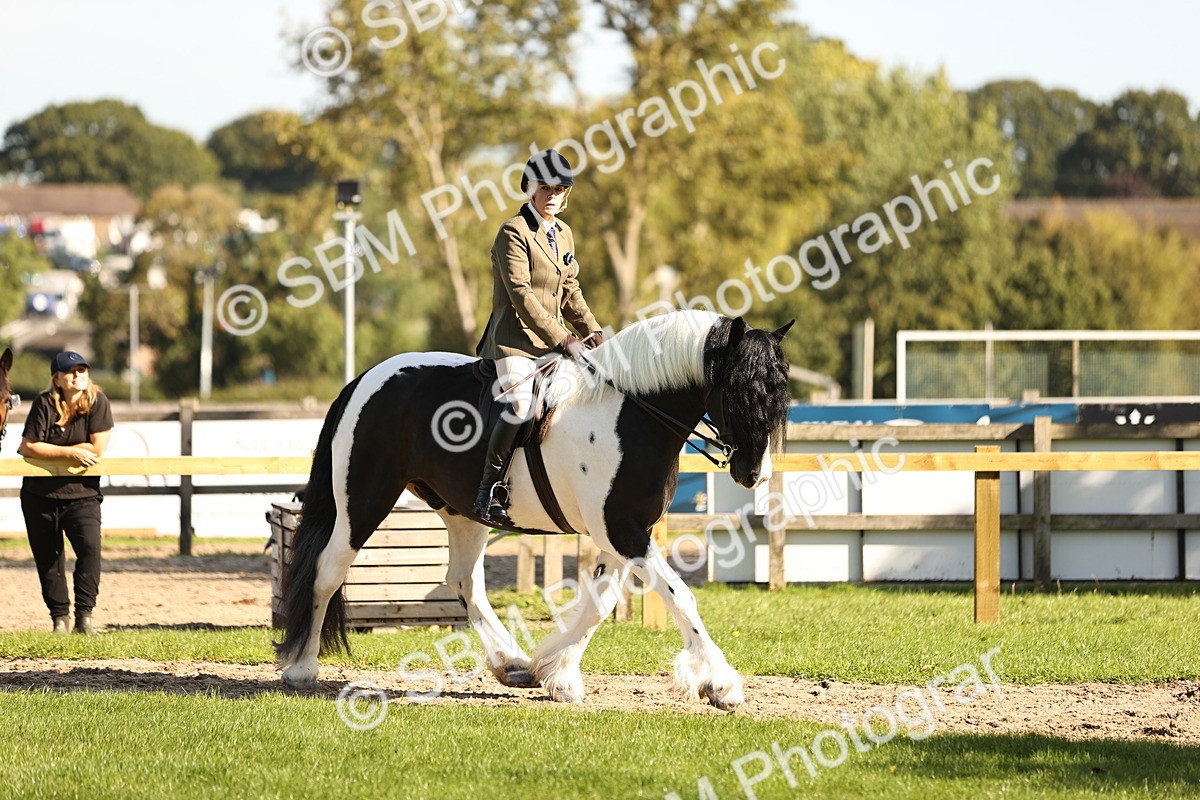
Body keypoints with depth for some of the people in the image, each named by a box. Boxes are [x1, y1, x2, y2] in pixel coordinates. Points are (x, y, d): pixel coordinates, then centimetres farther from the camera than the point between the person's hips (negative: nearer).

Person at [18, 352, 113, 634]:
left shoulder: (97, 402, -7)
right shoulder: (45, 404, -7)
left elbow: (97, 449, -13)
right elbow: (28, 447, -12)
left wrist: (47, 451, -10)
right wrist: (70, 454, -19)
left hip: (82, 494, -1)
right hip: (39, 495, 1)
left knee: (89, 546, -21)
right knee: (48, 558, 5)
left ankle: (84, 615, -17)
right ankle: (59, 617, 18)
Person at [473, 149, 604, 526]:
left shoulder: (564, 234, 17)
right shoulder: (514, 233, -8)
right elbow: (521, 296, -16)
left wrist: (593, 332, 6)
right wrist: (562, 339, -19)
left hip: (554, 340, 8)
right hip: (515, 339, -8)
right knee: (520, 403, -29)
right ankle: (489, 490, -23)